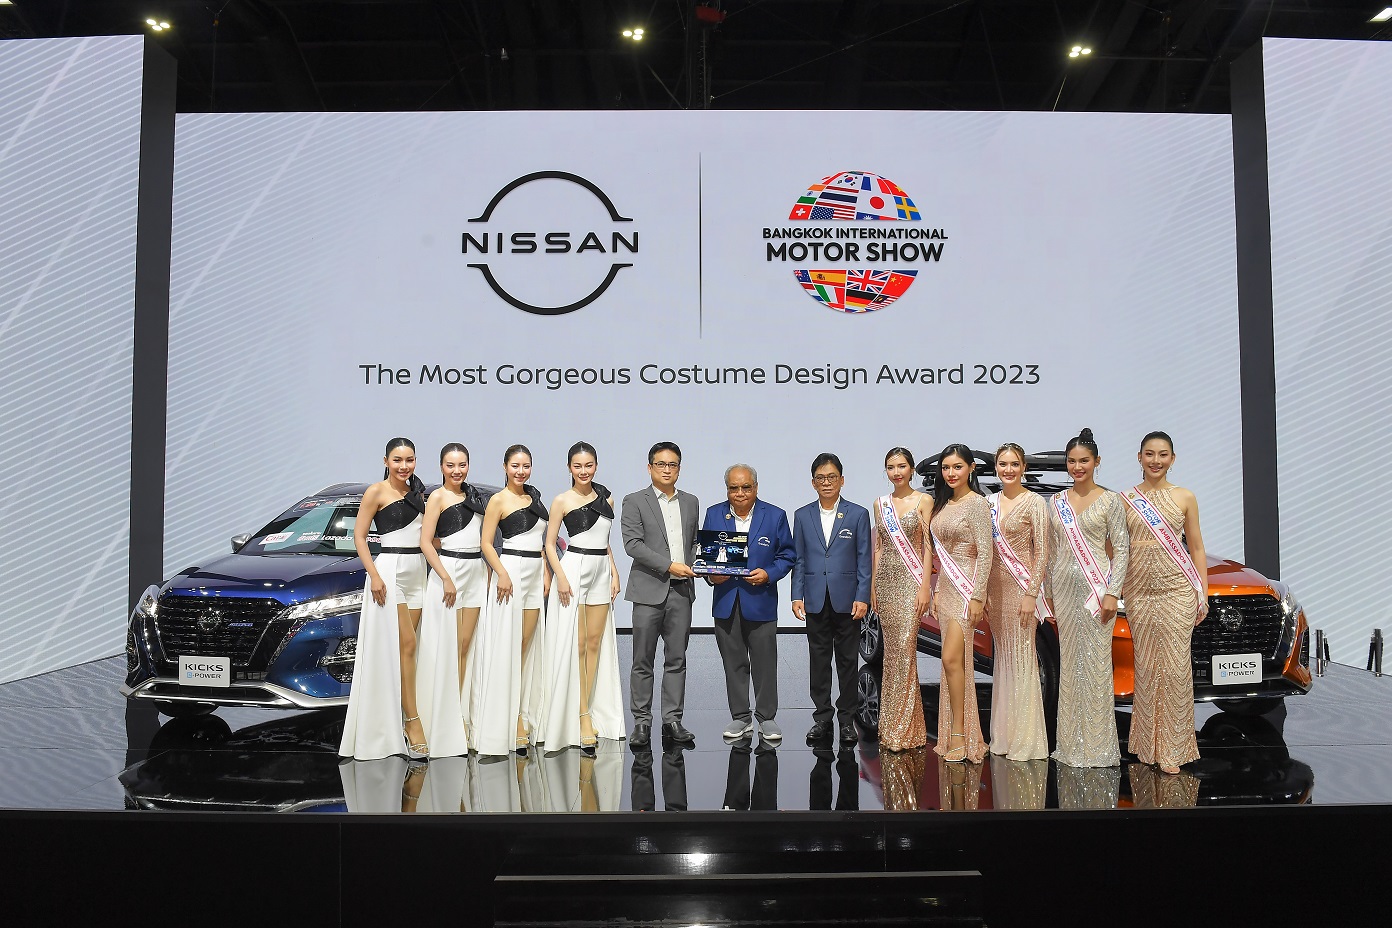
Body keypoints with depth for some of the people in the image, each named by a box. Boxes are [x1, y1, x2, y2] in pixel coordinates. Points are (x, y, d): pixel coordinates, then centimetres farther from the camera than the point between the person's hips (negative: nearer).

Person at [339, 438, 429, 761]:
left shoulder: (417, 493, 15)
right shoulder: (377, 492, -5)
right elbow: (359, 536, -7)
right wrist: (374, 576, -16)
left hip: (417, 570, 7)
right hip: (389, 569, -7)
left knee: (406, 647, 6)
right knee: (405, 644, -11)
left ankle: (395, 719, 11)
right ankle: (412, 721, -10)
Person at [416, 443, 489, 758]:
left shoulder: (474, 497, 15)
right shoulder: (438, 497, -4)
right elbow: (425, 542, -10)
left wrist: (488, 574, 12)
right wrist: (446, 579, -16)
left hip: (475, 574, 6)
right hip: (447, 571, -6)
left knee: (464, 648, 8)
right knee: (443, 649, -4)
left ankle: (459, 718, 13)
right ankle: (442, 724, 1)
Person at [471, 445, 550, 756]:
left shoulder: (534, 497, 16)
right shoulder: (499, 500, -4)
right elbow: (486, 543, -7)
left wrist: (546, 574, 13)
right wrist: (501, 573, -18)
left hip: (535, 573, 7)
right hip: (510, 570, -7)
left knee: (526, 646, 8)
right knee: (506, 648, -4)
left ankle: (522, 716, 14)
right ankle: (505, 722, 0)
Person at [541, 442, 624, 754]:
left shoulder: (606, 498, 10)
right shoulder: (563, 501, -3)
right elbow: (550, 544, -3)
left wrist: (614, 572, 9)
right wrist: (560, 577, -14)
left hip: (602, 571, 5)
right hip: (574, 570, -5)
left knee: (596, 642, 5)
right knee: (575, 644, -3)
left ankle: (588, 711, 12)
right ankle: (581, 715, 3)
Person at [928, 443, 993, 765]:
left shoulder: (977, 503, -9)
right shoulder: (943, 504, 14)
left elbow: (985, 553, -14)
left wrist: (977, 596, -18)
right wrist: (937, 591, 15)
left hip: (967, 587, -8)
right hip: (946, 586, 8)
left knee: (952, 659, -13)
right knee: (953, 661, 8)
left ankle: (960, 735, -5)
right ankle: (954, 734, 13)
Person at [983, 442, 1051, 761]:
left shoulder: (1034, 502, -7)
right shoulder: (989, 502, 10)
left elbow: (1042, 553, -10)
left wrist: (1031, 593, -15)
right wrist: (983, 593, 8)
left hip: (1021, 587, -6)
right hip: (994, 587, 6)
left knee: (1021, 658, -3)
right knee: (1002, 657, 11)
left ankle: (1025, 739, 6)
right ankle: (1004, 734, 19)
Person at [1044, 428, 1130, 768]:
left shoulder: (1110, 501, -1)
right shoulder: (1057, 502, 11)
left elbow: (1121, 549, -4)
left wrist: (1112, 593, -12)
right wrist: (1049, 592, 12)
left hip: (1096, 586, -4)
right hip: (1065, 587, 4)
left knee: (1096, 662, -4)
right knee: (1069, 663, 7)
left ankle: (1098, 744, 3)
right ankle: (1071, 742, 14)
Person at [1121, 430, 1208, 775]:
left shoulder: (1185, 498, 5)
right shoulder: (1125, 499, 7)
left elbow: (1196, 548, 7)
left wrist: (1203, 594, 2)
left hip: (1177, 590, -1)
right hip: (1139, 590, 1)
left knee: (1175, 667, -3)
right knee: (1146, 667, 5)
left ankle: (1172, 749, 5)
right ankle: (1148, 746, 14)